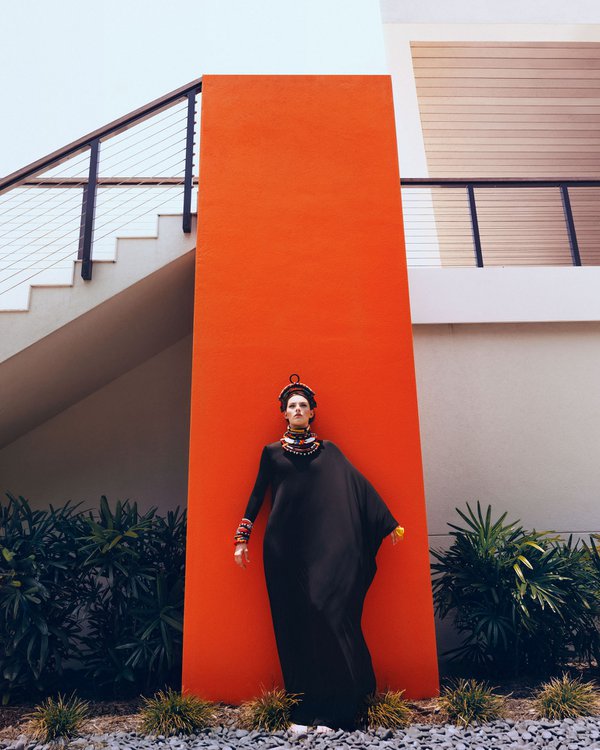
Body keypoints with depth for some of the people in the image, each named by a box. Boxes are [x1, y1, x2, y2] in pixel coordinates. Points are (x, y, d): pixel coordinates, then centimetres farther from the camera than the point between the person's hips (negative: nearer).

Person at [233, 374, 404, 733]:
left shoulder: (328, 451, 11)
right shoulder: (272, 452, 11)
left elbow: (358, 485, 7)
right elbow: (257, 495, 11)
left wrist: (389, 522, 4)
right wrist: (243, 538, 6)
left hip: (322, 546, 0)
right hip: (284, 546, 0)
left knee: (327, 616, -6)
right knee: (294, 623, 1)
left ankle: (330, 709, 3)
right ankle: (303, 710, 9)